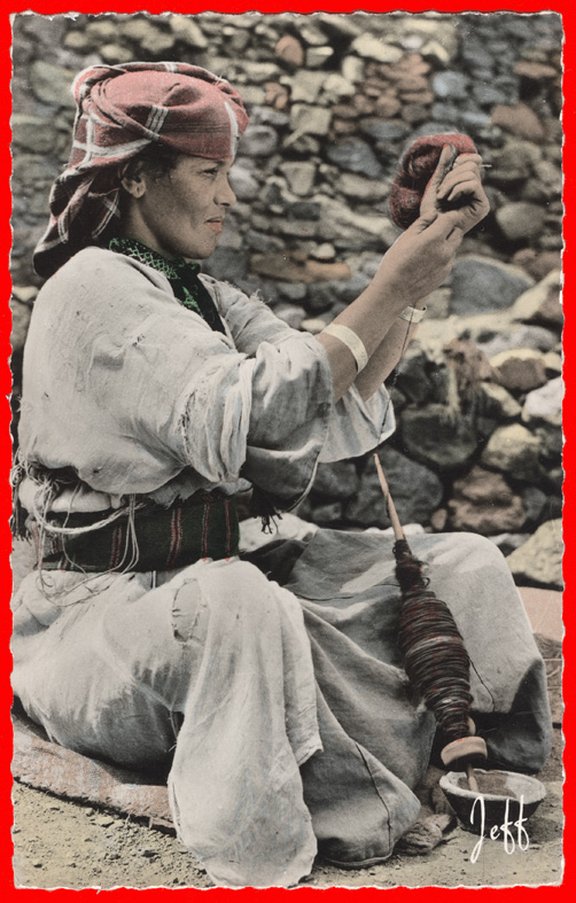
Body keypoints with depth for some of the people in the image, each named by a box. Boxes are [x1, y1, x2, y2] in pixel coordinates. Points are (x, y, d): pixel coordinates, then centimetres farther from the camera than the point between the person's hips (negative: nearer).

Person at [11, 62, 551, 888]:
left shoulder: (203, 296, 13)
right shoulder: (94, 289, -13)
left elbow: (340, 410, 1)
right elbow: (260, 417, -26)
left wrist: (427, 254, -4)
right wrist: (393, 287, -20)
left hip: (209, 578, 8)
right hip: (102, 621, -8)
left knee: (463, 567, -3)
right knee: (238, 601, -42)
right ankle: (258, 873, -26)